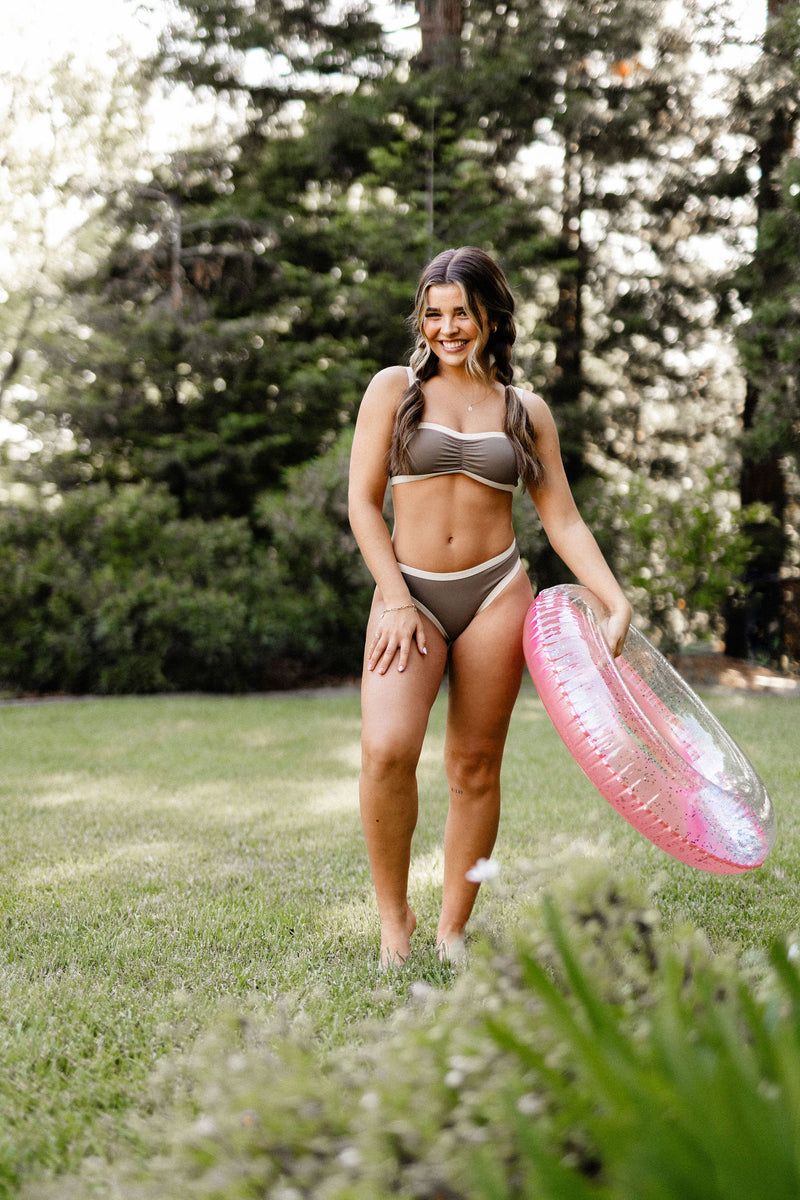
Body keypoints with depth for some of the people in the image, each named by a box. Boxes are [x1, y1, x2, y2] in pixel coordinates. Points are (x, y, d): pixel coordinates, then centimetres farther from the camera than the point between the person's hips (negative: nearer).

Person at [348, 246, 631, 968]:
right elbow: (364, 503, 1)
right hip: (409, 593, -1)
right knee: (386, 749, -21)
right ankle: (393, 914, -2)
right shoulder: (395, 389, 6)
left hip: (495, 594, 2)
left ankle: (453, 929, 16)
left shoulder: (526, 411, 10)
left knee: (475, 768, 2)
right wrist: (398, 603, -8)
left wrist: (618, 604, -3)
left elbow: (562, 519, 9)